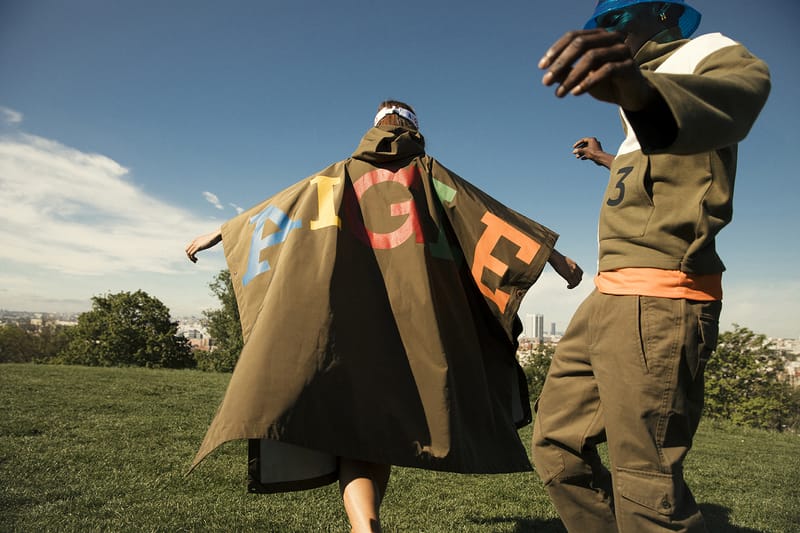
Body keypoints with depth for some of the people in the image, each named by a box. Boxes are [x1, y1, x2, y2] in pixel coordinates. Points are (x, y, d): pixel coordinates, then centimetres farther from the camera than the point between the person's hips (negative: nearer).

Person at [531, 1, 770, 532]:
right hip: (610, 301, 9)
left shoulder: (707, 53, 0)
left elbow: (743, 87, -28)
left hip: (656, 303, -9)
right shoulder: (652, 74, 26)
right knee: (556, 447, 9)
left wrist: (642, 89, -48)